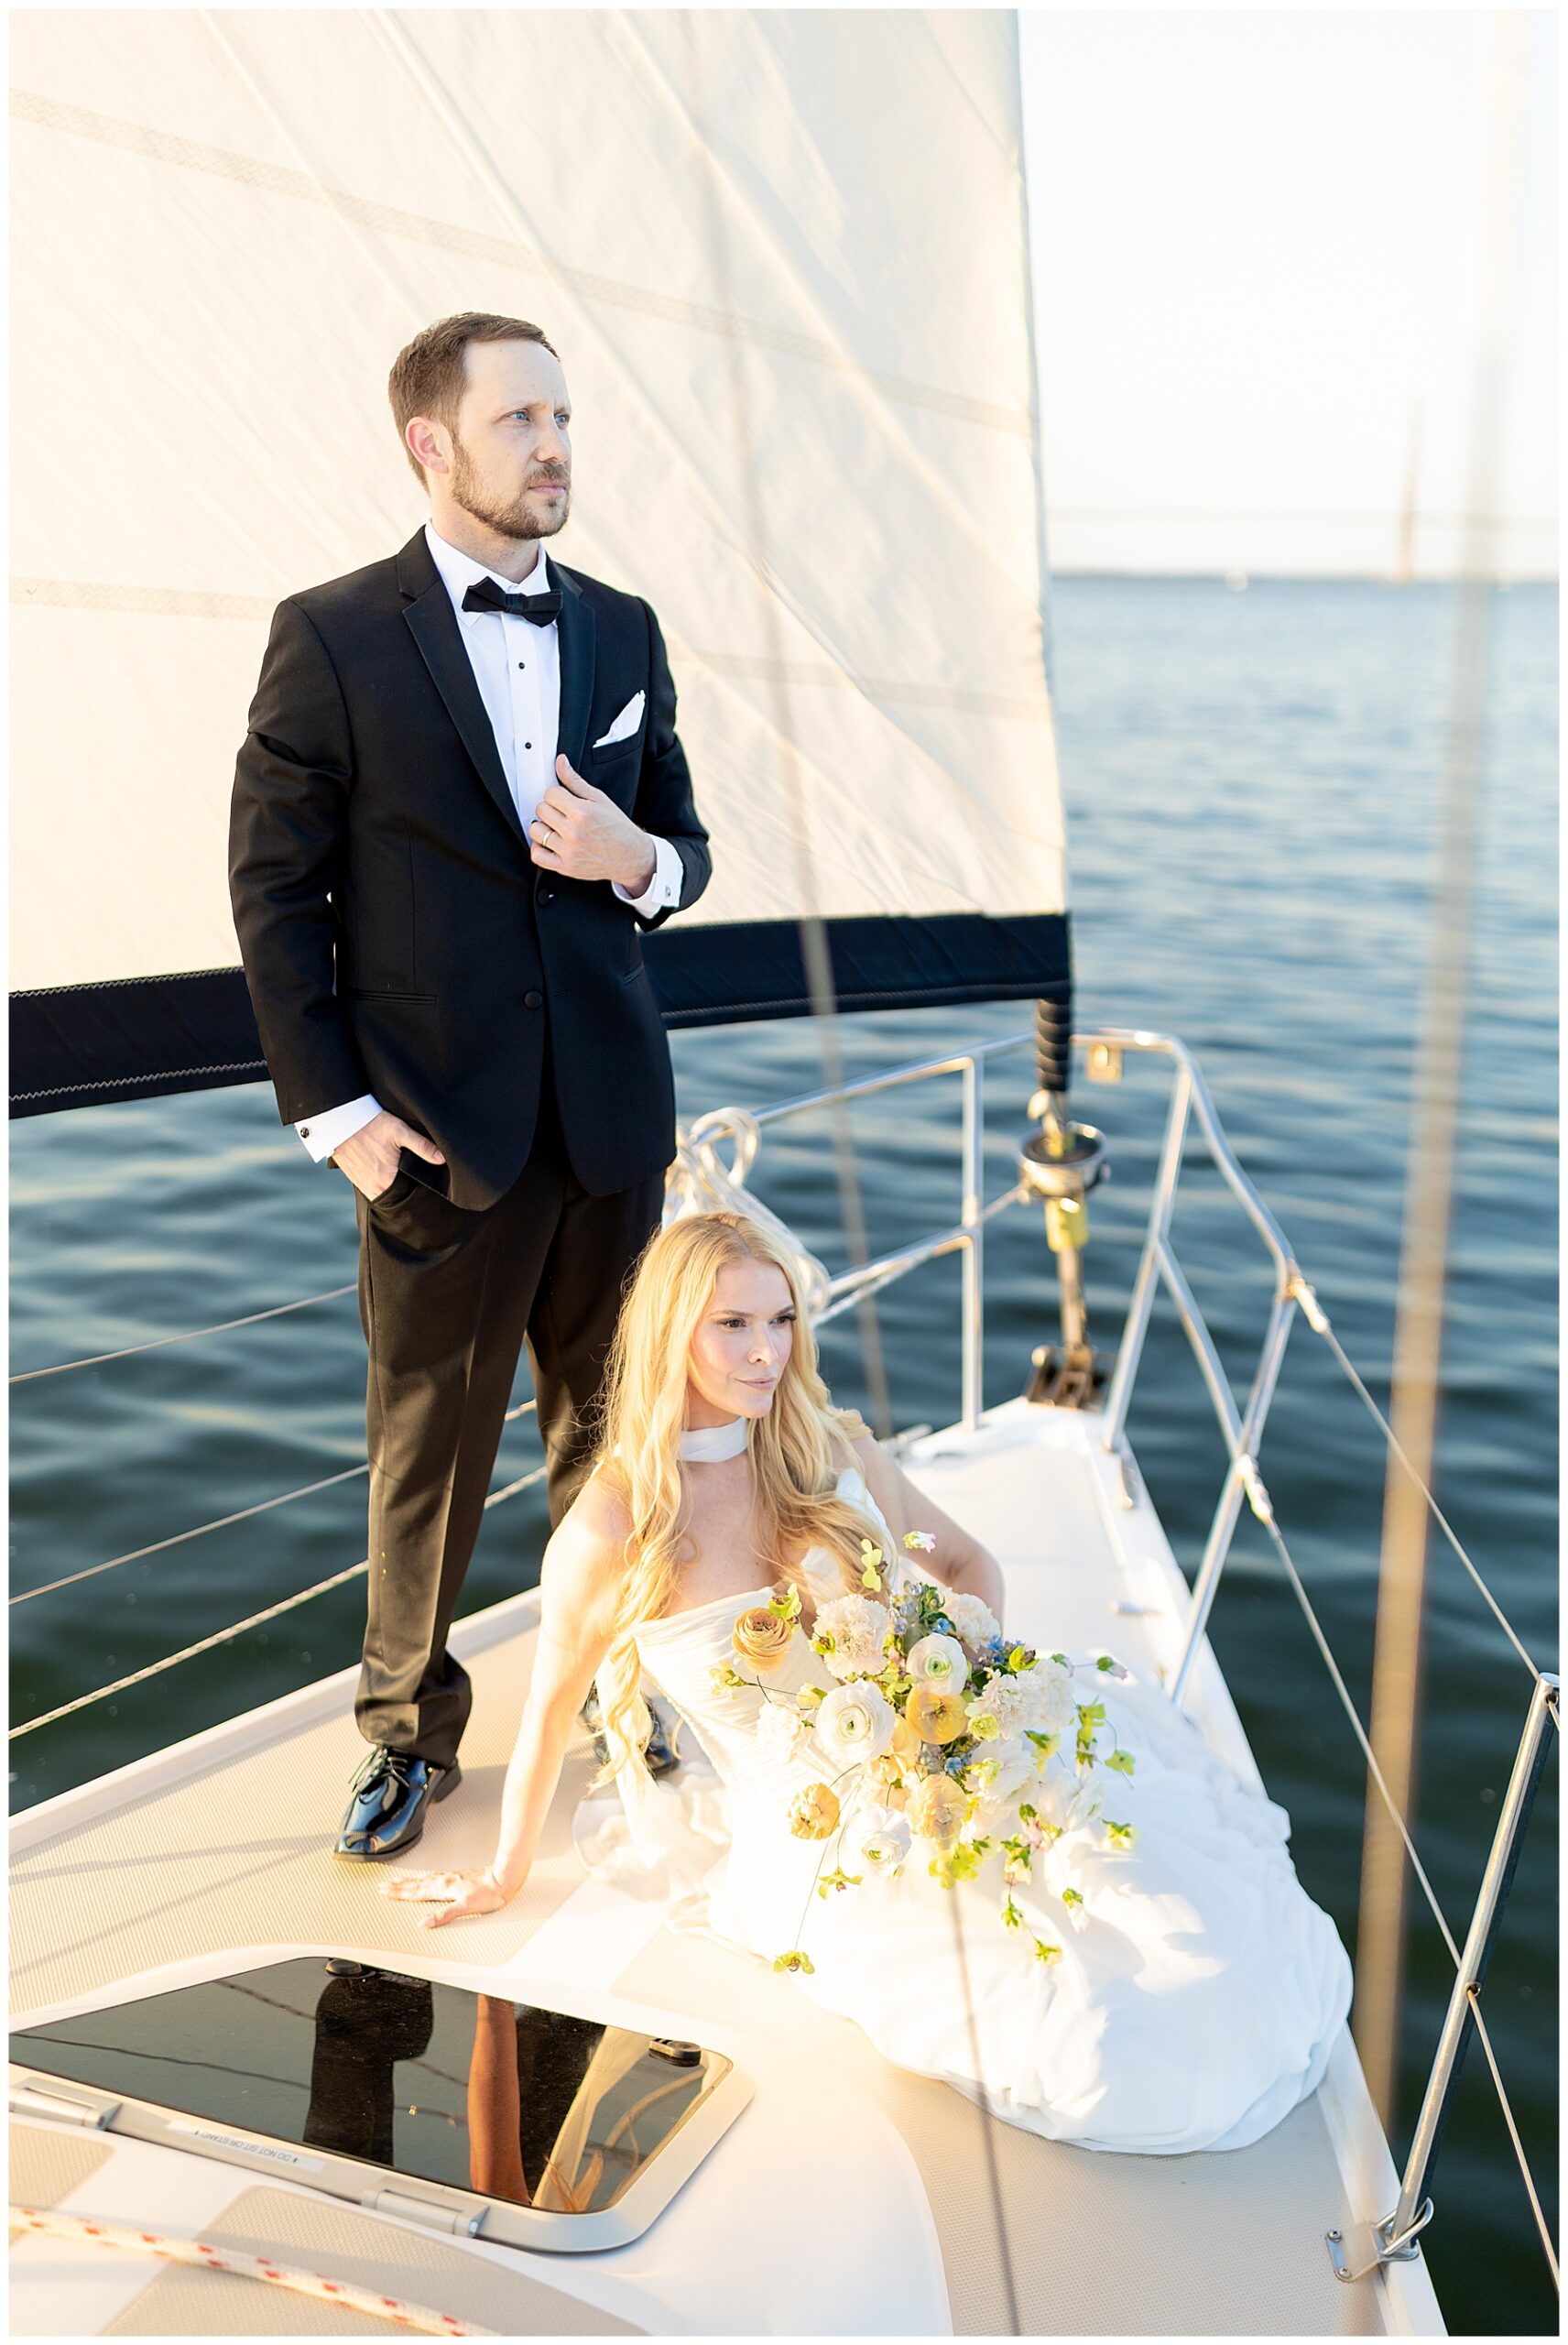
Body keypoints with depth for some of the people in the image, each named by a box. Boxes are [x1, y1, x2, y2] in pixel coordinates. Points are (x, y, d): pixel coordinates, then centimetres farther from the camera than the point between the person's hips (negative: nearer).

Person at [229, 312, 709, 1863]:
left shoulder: (622, 631, 8)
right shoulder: (331, 638, -6)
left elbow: (681, 845, 16)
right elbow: (275, 889, -4)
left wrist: (642, 861, -9)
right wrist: (335, 1109, -9)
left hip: (611, 1114, 4)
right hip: (437, 1125, -3)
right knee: (429, 1449, 9)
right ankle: (408, 1727, 29)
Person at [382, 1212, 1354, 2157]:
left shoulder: (834, 1452, 3)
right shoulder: (612, 1528, -11)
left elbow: (968, 1564, 15)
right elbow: (552, 1705, 3)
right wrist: (504, 1874, 13)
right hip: (817, 1830, -4)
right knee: (1102, 2040, -24)